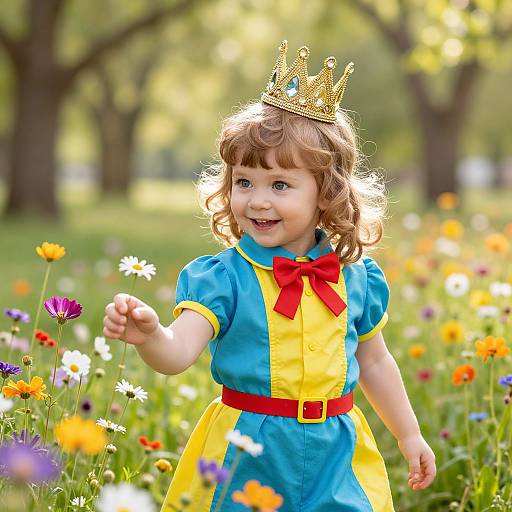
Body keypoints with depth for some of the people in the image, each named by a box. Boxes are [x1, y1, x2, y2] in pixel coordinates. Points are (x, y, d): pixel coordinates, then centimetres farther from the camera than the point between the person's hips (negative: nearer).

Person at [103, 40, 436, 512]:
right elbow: (179, 353, -23)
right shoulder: (223, 278, -11)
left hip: (334, 456, 3)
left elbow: (374, 362, 14)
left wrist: (409, 436, 20)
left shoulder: (356, 278, 0)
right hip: (247, 456, -3)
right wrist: (149, 335, -45)